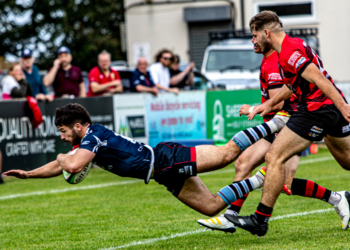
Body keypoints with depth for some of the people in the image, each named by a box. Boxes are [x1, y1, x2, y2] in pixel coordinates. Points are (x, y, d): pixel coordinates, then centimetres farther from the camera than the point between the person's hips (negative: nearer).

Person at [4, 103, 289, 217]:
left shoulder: (94, 135, -12)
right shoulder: (87, 141, 18)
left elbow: (72, 166, -27)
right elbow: (61, 166, 32)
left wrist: (62, 157, -4)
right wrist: (29, 174, 26)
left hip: (167, 159, -9)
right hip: (168, 176, 9)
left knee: (226, 154, -16)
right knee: (211, 207, 5)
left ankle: (274, 124, -6)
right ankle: (261, 180, 14)